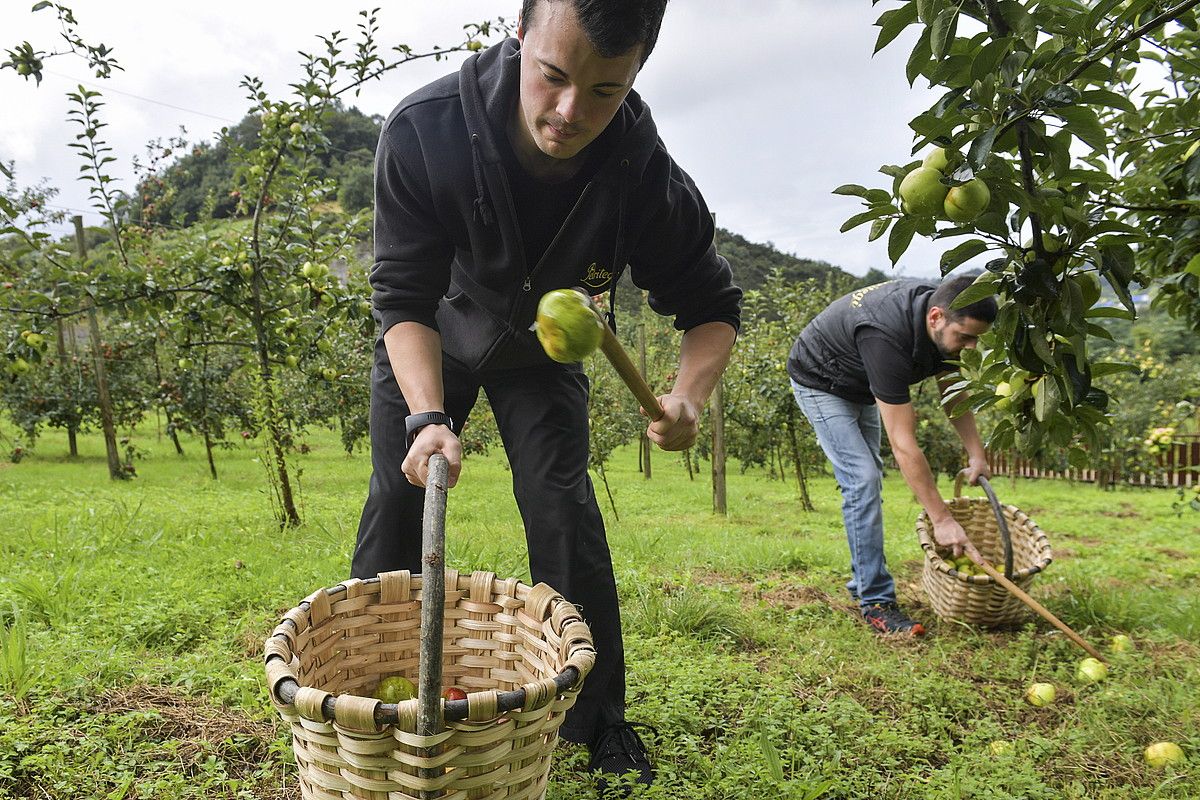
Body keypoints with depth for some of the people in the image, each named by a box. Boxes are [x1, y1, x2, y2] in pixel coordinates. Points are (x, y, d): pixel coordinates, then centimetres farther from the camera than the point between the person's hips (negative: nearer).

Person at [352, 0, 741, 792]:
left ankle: (601, 721, 8)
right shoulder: (423, 129, -34)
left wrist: (689, 394, -38)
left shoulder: (646, 175, -32)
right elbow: (404, 297, -28)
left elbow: (714, 305, -18)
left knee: (563, 506, -9)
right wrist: (428, 416, -43)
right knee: (396, 498, -3)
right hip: (431, 340, 1)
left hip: (542, 346, 0)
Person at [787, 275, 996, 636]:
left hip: (860, 383, 9)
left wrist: (976, 454, -10)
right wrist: (942, 519, -37)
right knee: (862, 479, -18)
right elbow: (903, 444, -40)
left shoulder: (942, 320, -17)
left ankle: (862, 582, 23)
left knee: (869, 479, 11)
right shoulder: (886, 338, -42)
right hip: (820, 381, -9)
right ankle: (876, 602, -12)